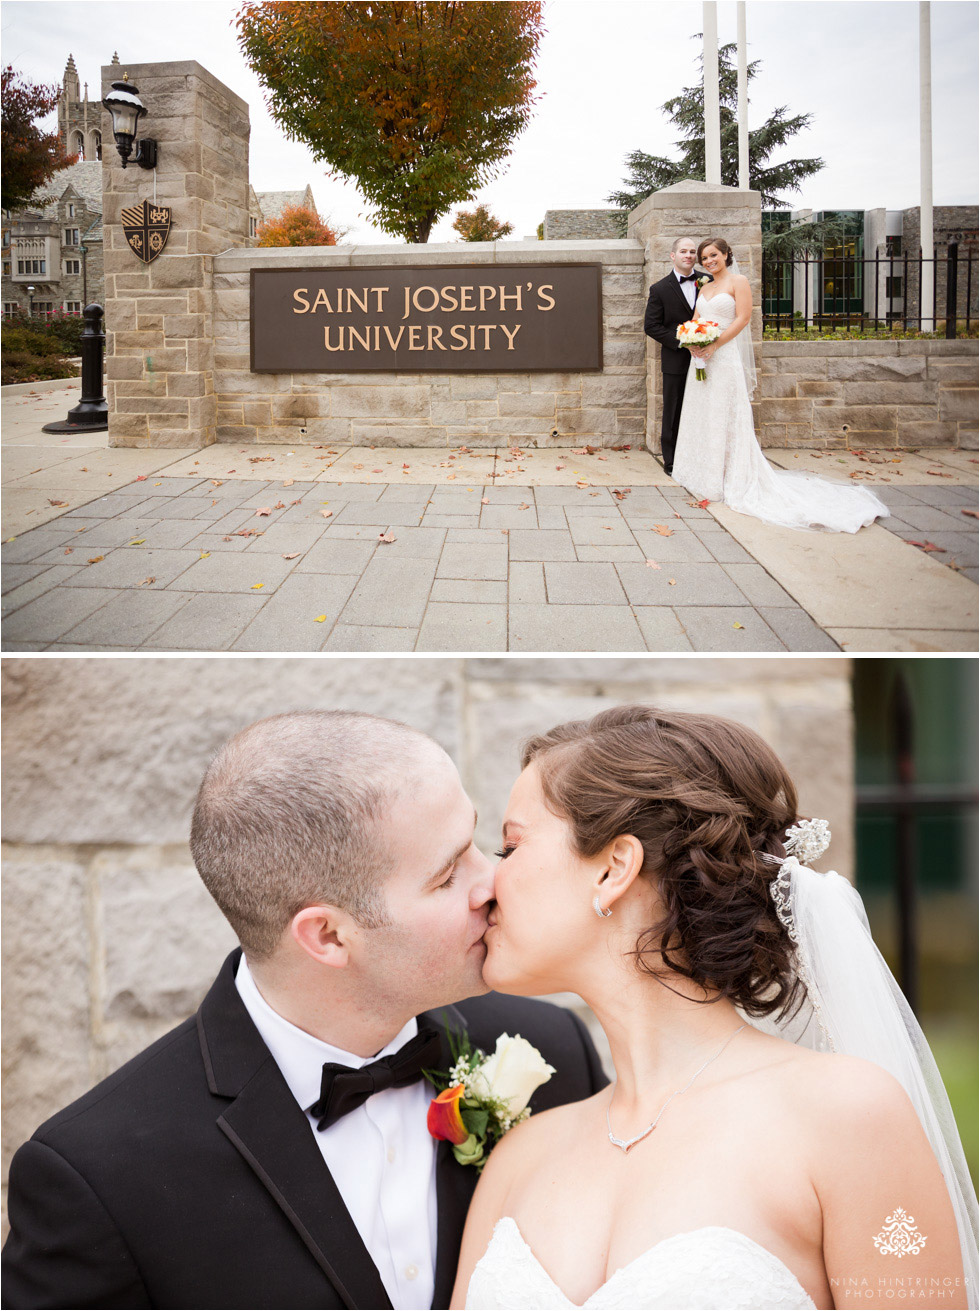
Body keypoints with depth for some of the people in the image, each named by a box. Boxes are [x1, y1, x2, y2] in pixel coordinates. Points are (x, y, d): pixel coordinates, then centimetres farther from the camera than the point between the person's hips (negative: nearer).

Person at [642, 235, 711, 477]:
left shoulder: (708, 283, 5)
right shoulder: (660, 289, -1)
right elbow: (651, 326, -3)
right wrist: (679, 341, -14)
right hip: (676, 361, -2)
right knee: (673, 414, 5)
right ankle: (671, 461, 13)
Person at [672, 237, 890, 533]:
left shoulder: (738, 282, -3)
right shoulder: (704, 288, 18)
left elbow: (742, 318, -12)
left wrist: (714, 345, -19)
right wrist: (692, 342, -6)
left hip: (725, 357, -7)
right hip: (702, 358, 7)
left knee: (725, 416, -6)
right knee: (701, 415, 9)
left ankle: (729, 479, -1)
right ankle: (703, 474, 17)